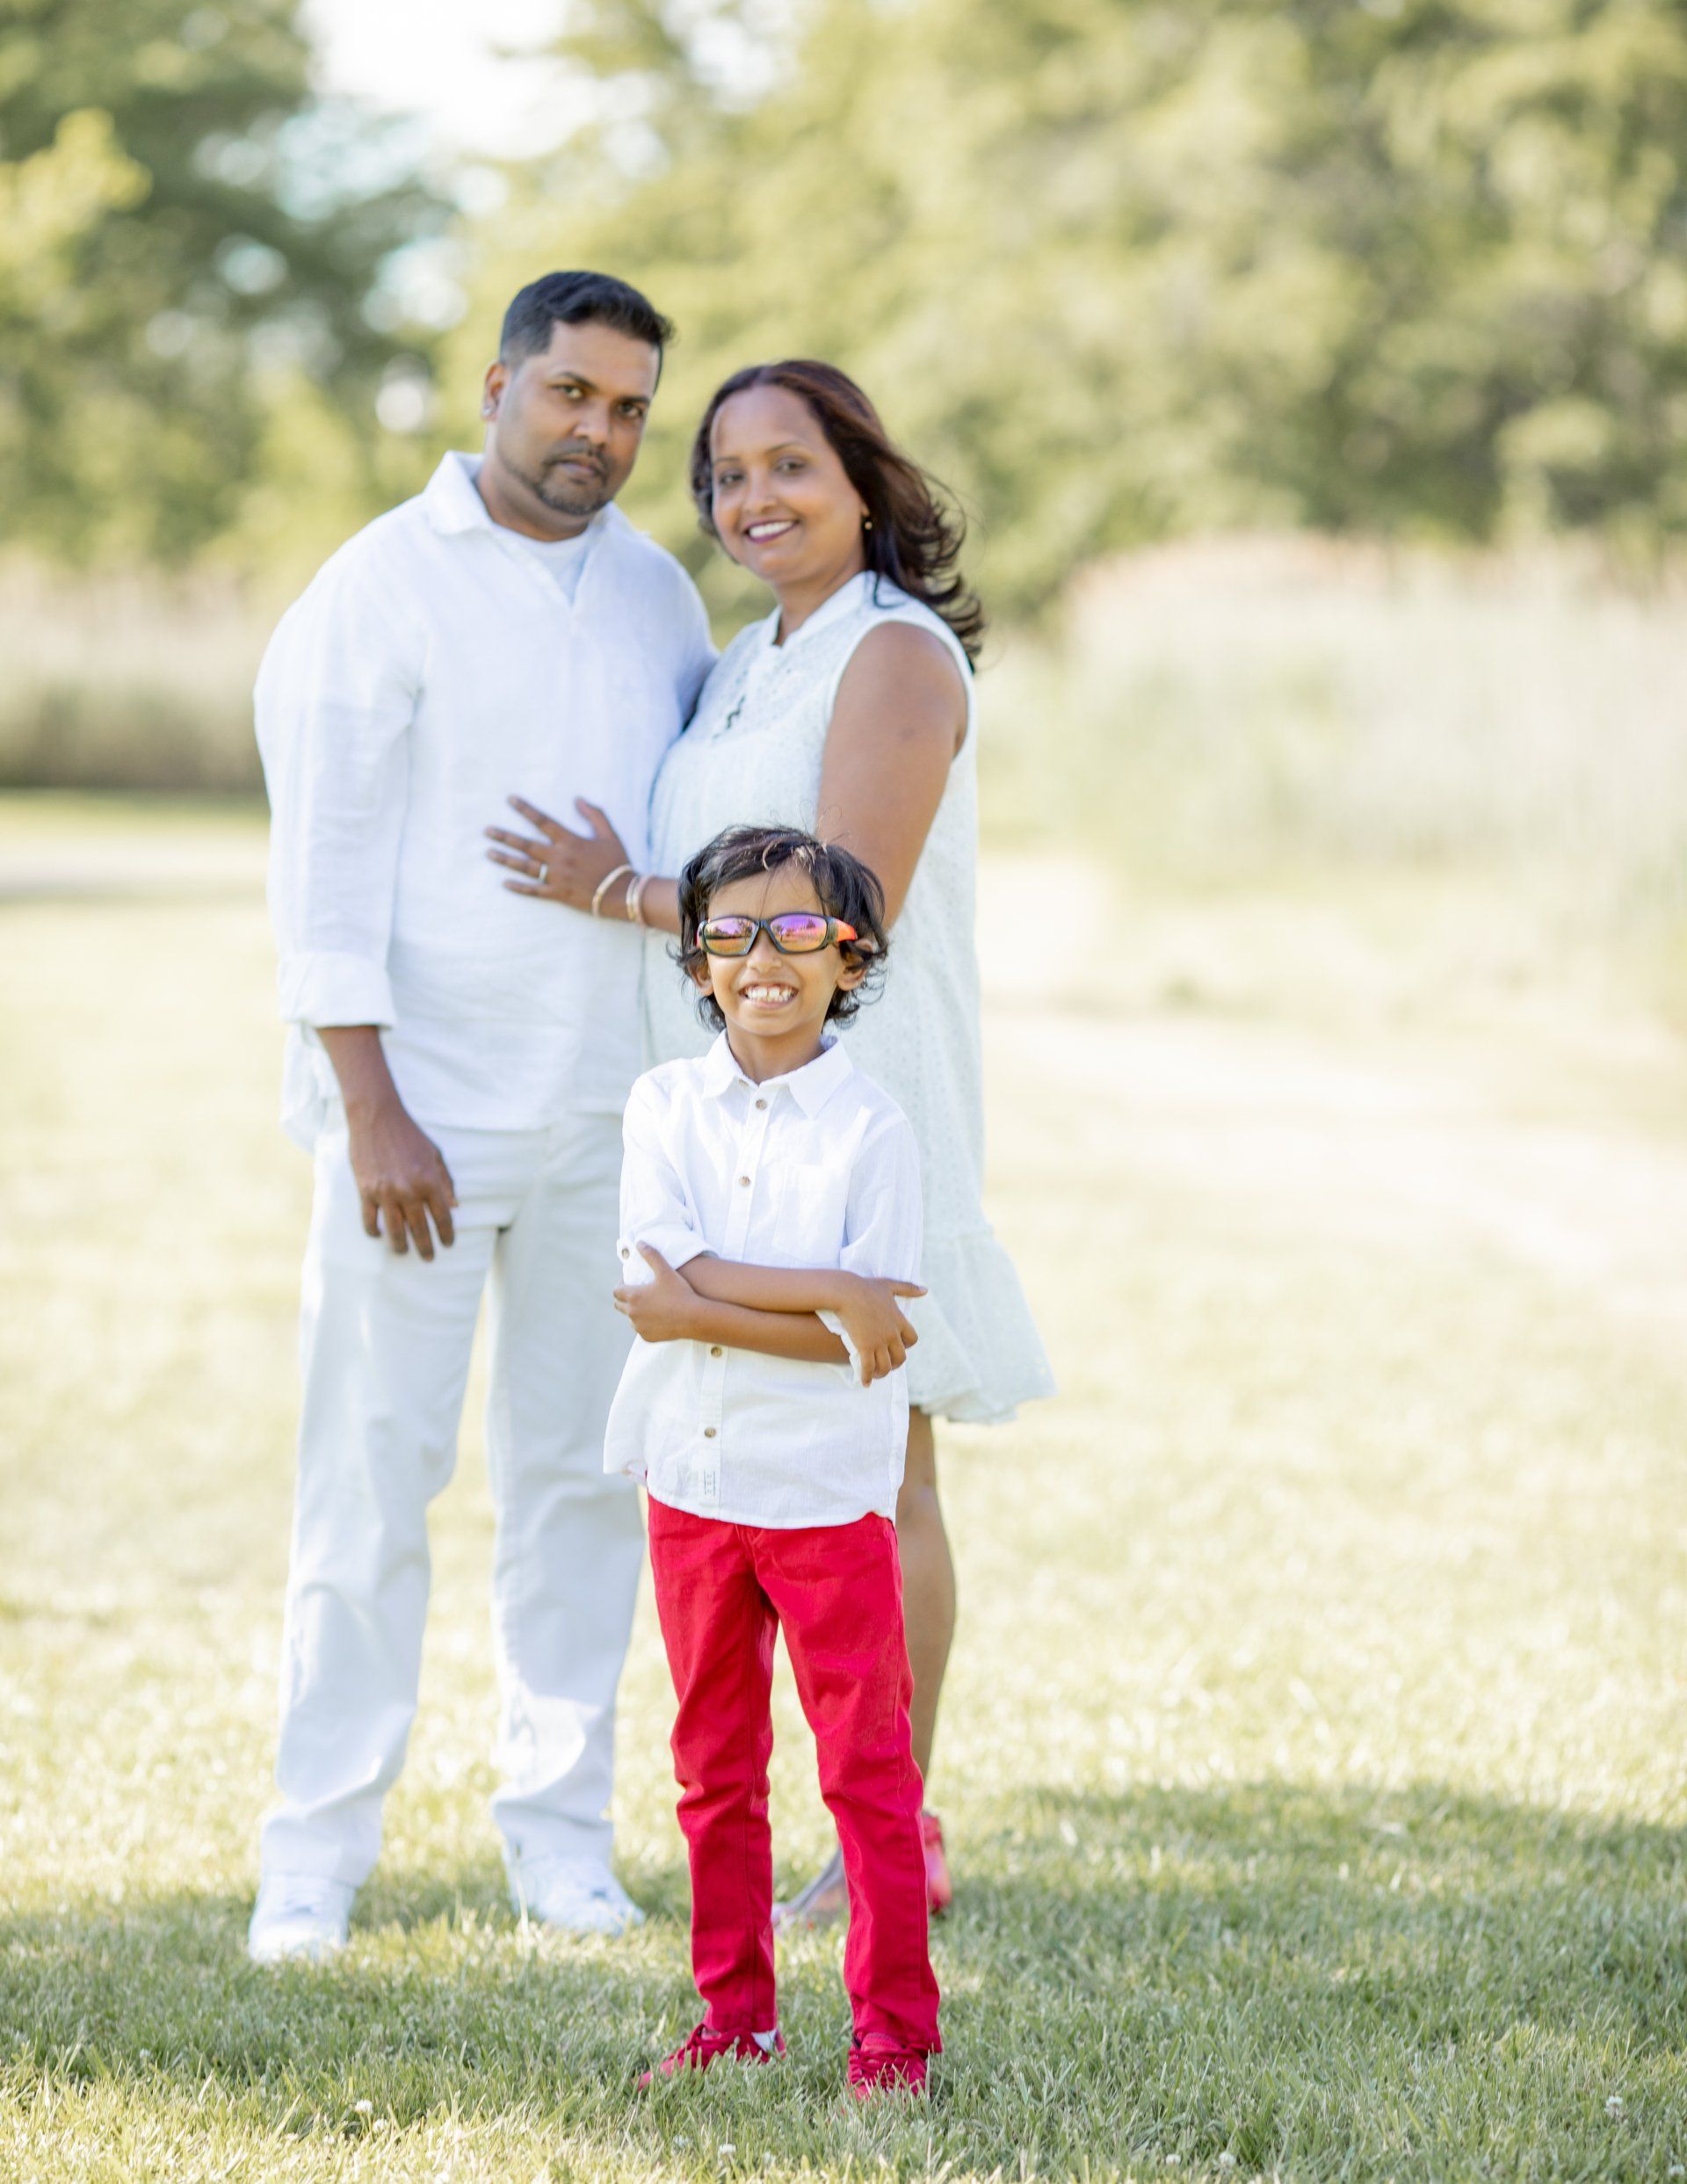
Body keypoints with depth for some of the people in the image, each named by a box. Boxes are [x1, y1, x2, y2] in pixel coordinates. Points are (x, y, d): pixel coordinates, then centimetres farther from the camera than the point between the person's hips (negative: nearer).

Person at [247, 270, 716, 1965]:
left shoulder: (658, 595, 11)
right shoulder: (379, 591, -6)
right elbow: (325, 871, -10)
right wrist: (369, 1110, -17)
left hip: (609, 1115, 5)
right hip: (421, 1108, -5)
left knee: (580, 1469, 8)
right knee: (374, 1473, -3)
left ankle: (559, 1826, 17)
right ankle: (316, 1854, 3)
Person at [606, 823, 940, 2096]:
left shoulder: (872, 1129, -7)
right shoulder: (667, 1106, 3)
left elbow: (860, 1339, -15)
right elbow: (663, 1276, -13)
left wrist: (701, 1310, -17)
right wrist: (827, 1292, -20)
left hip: (829, 1498, -4)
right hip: (694, 1483, 4)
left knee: (867, 1771, 1)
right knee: (716, 1771, 12)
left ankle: (895, 2032, 8)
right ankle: (736, 2019, 23)